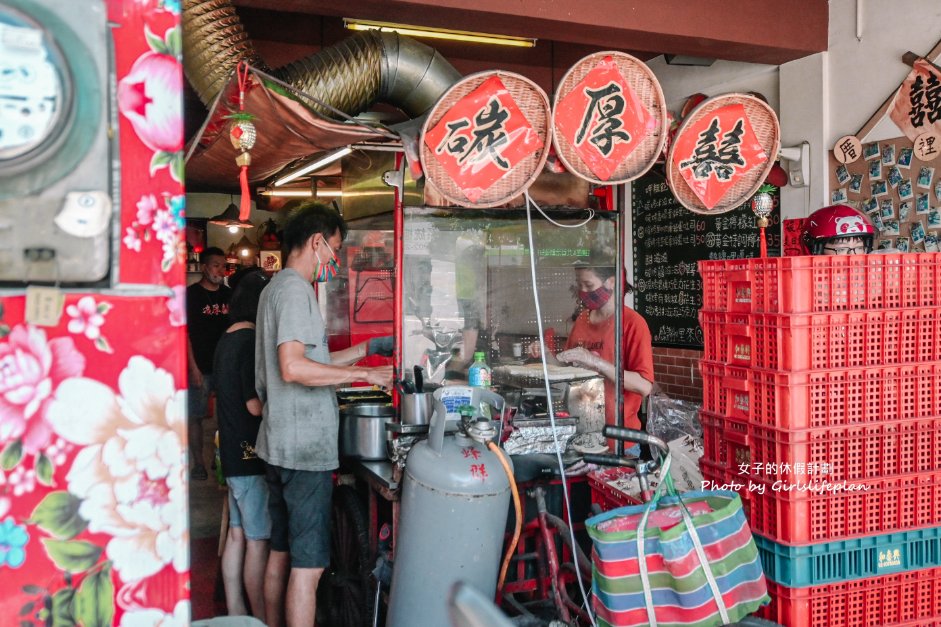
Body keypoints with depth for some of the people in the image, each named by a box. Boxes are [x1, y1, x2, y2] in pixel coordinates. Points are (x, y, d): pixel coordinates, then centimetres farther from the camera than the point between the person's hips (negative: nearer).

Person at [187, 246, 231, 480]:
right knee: (196, 416, 1)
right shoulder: (191, 294, -3)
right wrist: (193, 368, -13)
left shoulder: (228, 295, 10)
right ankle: (198, 464, 10)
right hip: (201, 368, -4)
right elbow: (184, 333, -7)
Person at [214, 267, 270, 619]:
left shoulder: (227, 340, 12)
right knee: (259, 543, -2)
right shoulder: (252, 342, -19)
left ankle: (235, 612, 25)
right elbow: (257, 404, -23)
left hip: (233, 454, 10)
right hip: (253, 457, -10)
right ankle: (263, 620, 7)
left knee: (237, 534, 15)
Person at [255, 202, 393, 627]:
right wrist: (363, 374, -21)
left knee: (280, 553, 16)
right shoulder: (295, 289, -14)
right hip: (306, 449, -10)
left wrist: (368, 348, 18)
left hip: (280, 446, 10)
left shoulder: (277, 287, 18)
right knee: (308, 563, -3)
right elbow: (293, 368, -25)